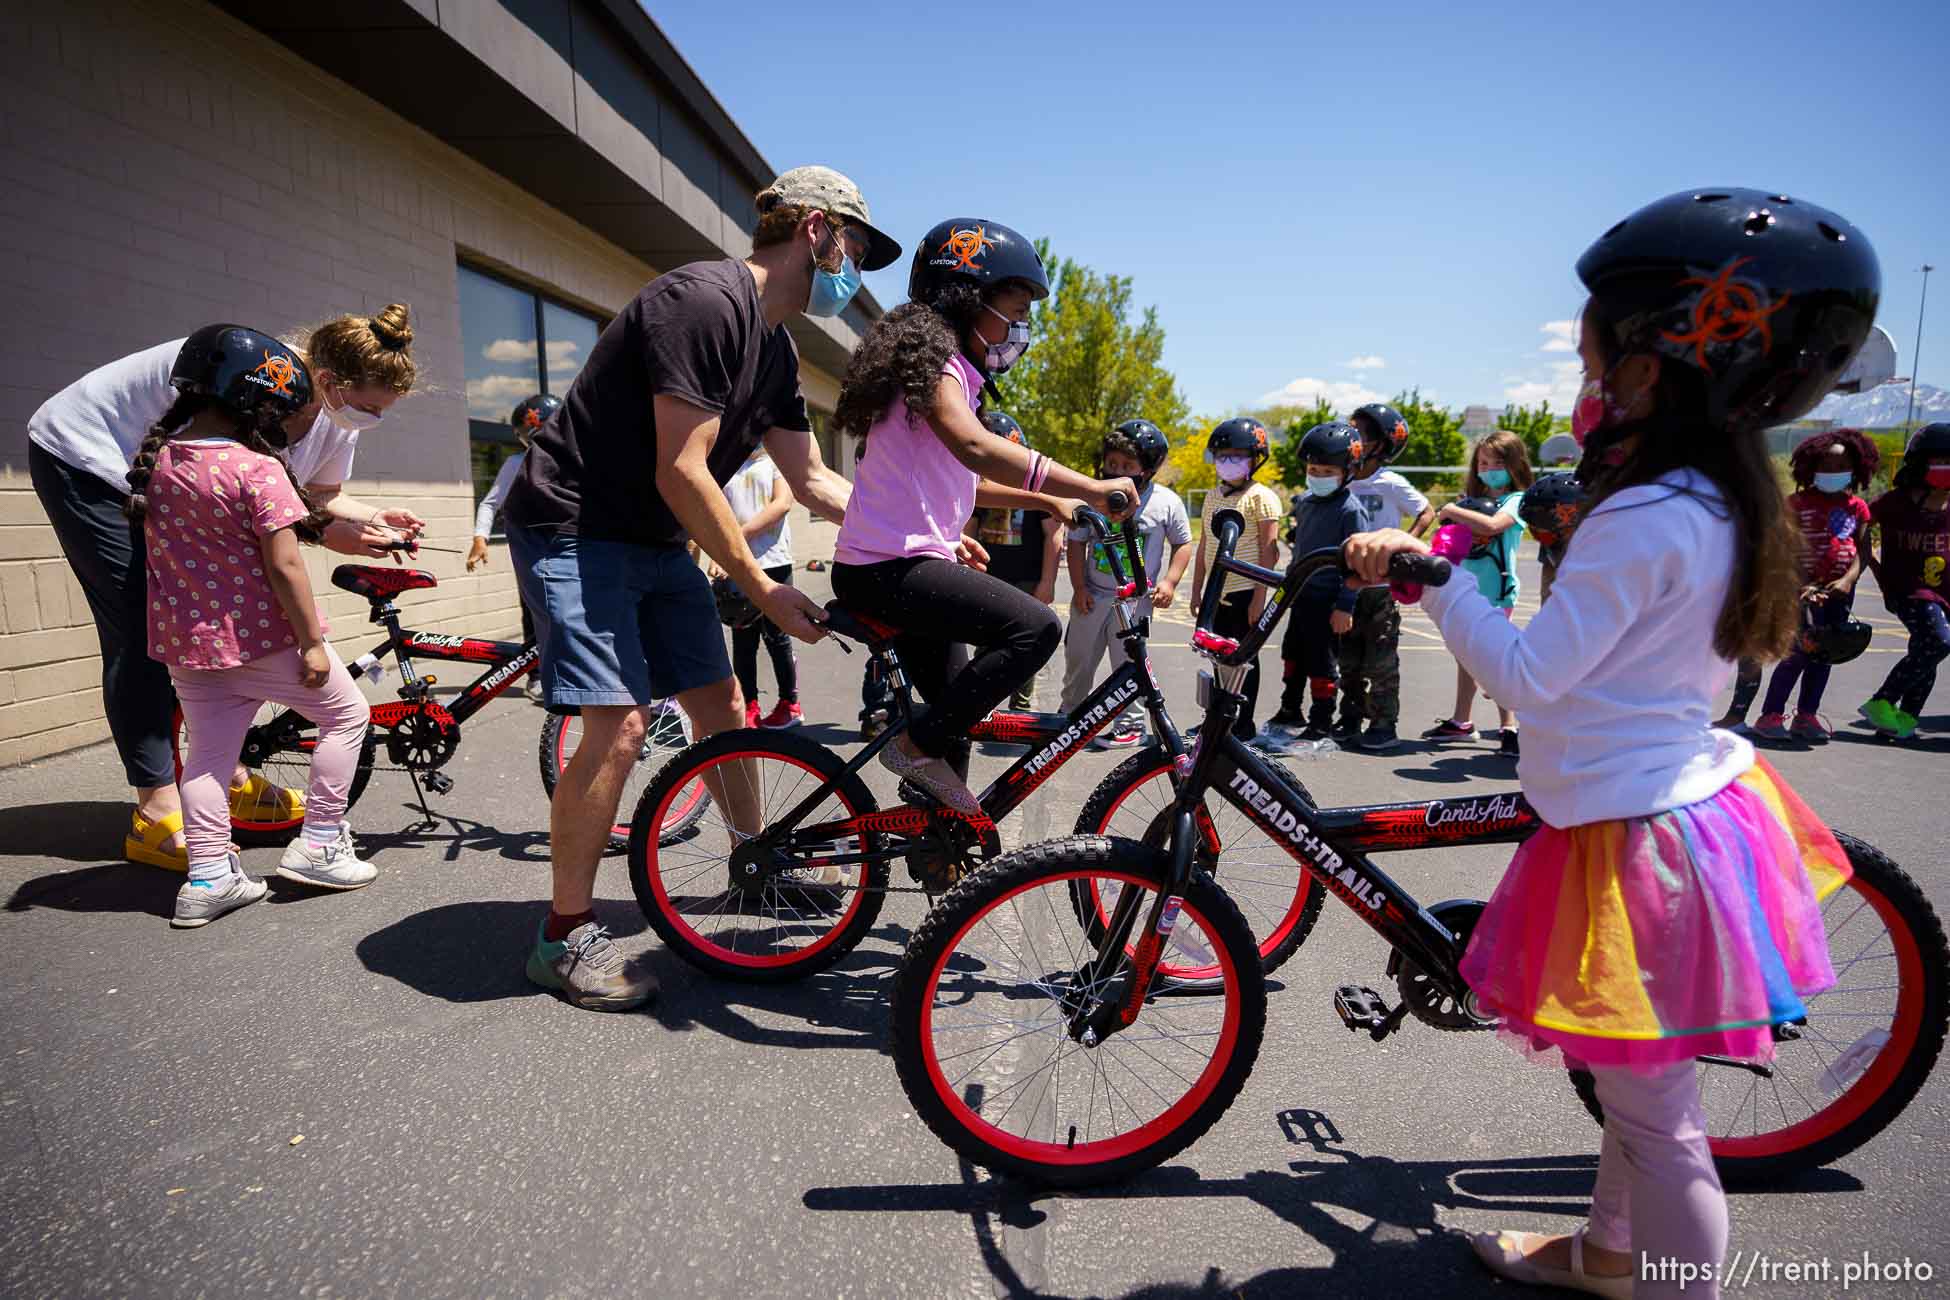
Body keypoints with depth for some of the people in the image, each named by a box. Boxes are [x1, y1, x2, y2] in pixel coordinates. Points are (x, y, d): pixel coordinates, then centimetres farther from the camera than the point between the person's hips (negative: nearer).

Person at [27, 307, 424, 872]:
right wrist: (327, 534, -40)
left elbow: (319, 494, -1)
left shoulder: (336, 410, -13)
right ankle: (157, 814, -8)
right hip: (84, 456, -8)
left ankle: (229, 781, 15)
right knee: (142, 636, -12)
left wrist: (375, 518, -21)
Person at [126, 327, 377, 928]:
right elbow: (283, 565, -19)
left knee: (208, 750, 13)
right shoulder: (257, 469, -16)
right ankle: (318, 844, 11)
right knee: (346, 713, 10)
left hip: (185, 639, 7)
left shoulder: (156, 461, 6)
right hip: (262, 635, -7)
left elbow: (155, 544, 16)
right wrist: (312, 642, -15)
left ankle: (207, 878, 14)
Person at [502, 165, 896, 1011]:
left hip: (655, 539, 9)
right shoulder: (707, 302, -21)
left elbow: (814, 482, 13)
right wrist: (764, 590, -19)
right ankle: (565, 936, 2)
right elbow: (682, 473, -24)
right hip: (574, 530, -9)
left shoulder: (774, 348, 9)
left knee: (720, 703, 9)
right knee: (618, 727, -15)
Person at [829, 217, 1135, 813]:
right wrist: (1088, 487, -34)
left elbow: (960, 480, 27)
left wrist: (1047, 501, 17)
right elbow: (974, 447, -31)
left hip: (897, 565, 11)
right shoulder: (931, 359, -11)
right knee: (1036, 627, -24)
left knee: (955, 707, 16)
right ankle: (918, 746, -12)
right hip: (888, 567, -11)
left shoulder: (952, 371, 20)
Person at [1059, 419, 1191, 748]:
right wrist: (1079, 587, -3)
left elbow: (1182, 544, 4)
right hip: (1092, 597, 3)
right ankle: (1070, 715, 32)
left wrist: (1169, 581, -8)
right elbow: (1077, 543, 3)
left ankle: (1130, 724, 15)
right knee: (1078, 660, 13)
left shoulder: (1166, 502, -5)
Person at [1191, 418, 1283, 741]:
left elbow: (1269, 549, -12)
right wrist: (1196, 591, 13)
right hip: (1217, 592, 6)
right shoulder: (1213, 496, 13)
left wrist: (1259, 596, -16)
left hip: (1245, 591, -6)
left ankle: (1244, 724, 11)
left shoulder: (1260, 496, -8)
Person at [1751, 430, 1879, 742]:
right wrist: (1803, 585, -20)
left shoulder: (1857, 507, 8)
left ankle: (1806, 715, 20)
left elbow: (1860, 551, 3)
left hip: (1841, 590, 5)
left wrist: (1847, 580, -15)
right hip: (1808, 588, -5)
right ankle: (1770, 715, -5)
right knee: (1799, 653, -12)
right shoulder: (1800, 502, -4)